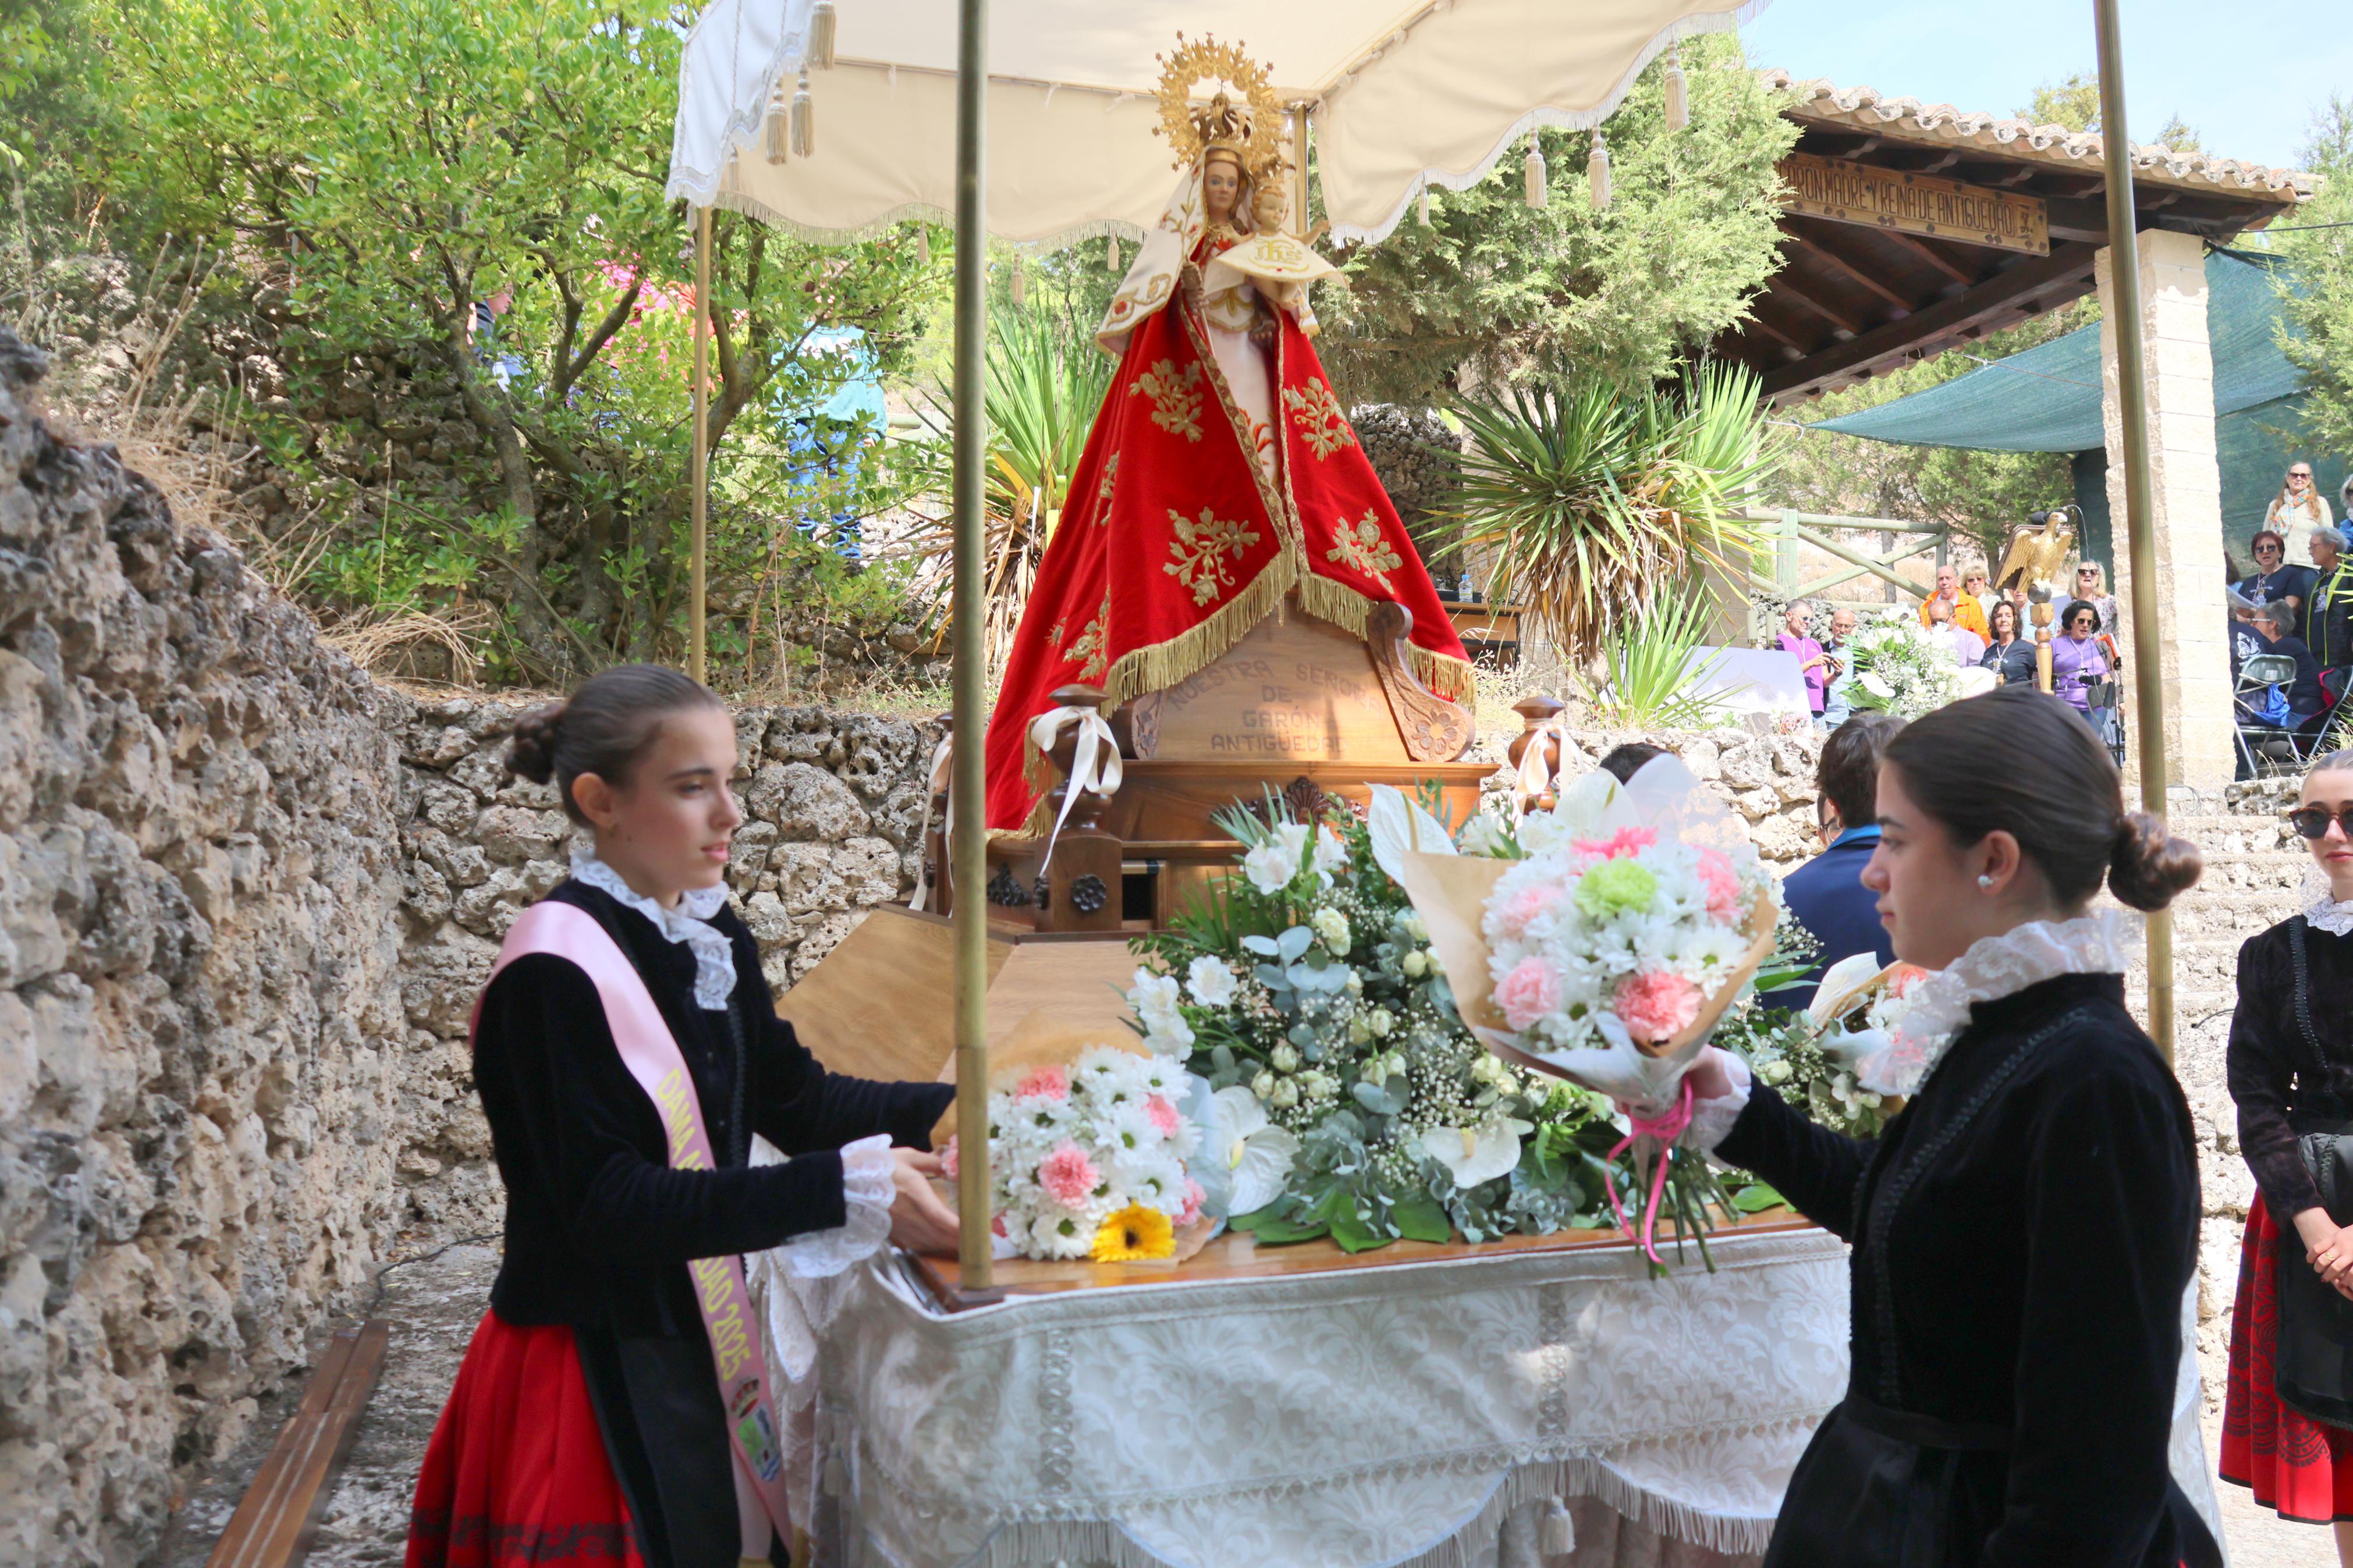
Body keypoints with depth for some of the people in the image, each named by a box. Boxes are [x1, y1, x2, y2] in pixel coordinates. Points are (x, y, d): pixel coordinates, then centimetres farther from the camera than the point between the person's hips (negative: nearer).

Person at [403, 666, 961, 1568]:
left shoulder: (710, 933, 2)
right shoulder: (554, 968, -21)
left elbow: (793, 1096, 7)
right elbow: (610, 1205, -25)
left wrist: (951, 1110, -6)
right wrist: (840, 1187, -30)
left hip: (694, 1343, 7)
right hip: (594, 1368, -7)